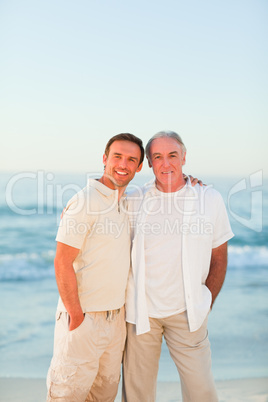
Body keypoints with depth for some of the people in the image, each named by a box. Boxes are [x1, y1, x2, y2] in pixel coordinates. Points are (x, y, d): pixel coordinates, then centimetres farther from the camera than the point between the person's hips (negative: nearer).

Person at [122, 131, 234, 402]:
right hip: (141, 311, 1)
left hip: (186, 311, 0)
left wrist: (205, 306, 6)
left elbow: (218, 258, 6)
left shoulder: (210, 199, -1)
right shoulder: (134, 202, 0)